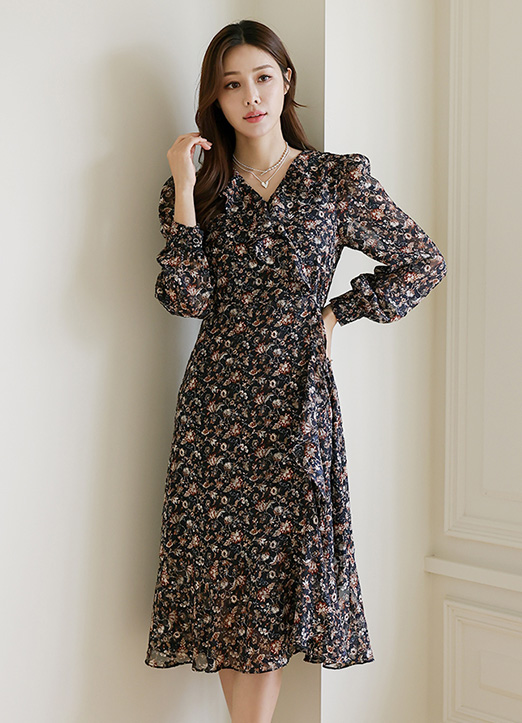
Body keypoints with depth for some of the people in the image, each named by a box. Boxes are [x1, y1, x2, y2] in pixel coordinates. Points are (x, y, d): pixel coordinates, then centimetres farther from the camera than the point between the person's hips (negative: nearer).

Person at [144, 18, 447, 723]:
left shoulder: (340, 178, 2)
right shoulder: (199, 186, 6)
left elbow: (423, 263, 10)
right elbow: (188, 298, -8)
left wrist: (338, 312, 3)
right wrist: (185, 189, -11)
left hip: (298, 399, -1)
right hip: (218, 399, 2)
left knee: (277, 568, 3)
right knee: (226, 567, 5)